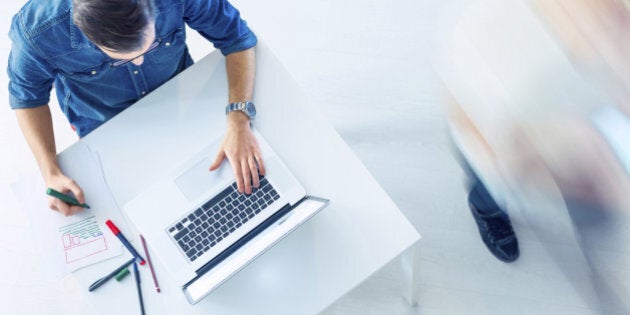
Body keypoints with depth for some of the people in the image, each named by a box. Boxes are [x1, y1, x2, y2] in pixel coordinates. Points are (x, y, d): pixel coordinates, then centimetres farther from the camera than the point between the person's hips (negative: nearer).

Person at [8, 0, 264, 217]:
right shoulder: (36, 32, -37)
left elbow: (236, 37, -25)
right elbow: (28, 96, -16)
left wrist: (239, 121, -39)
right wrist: (50, 172, -29)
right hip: (106, 124, -1)